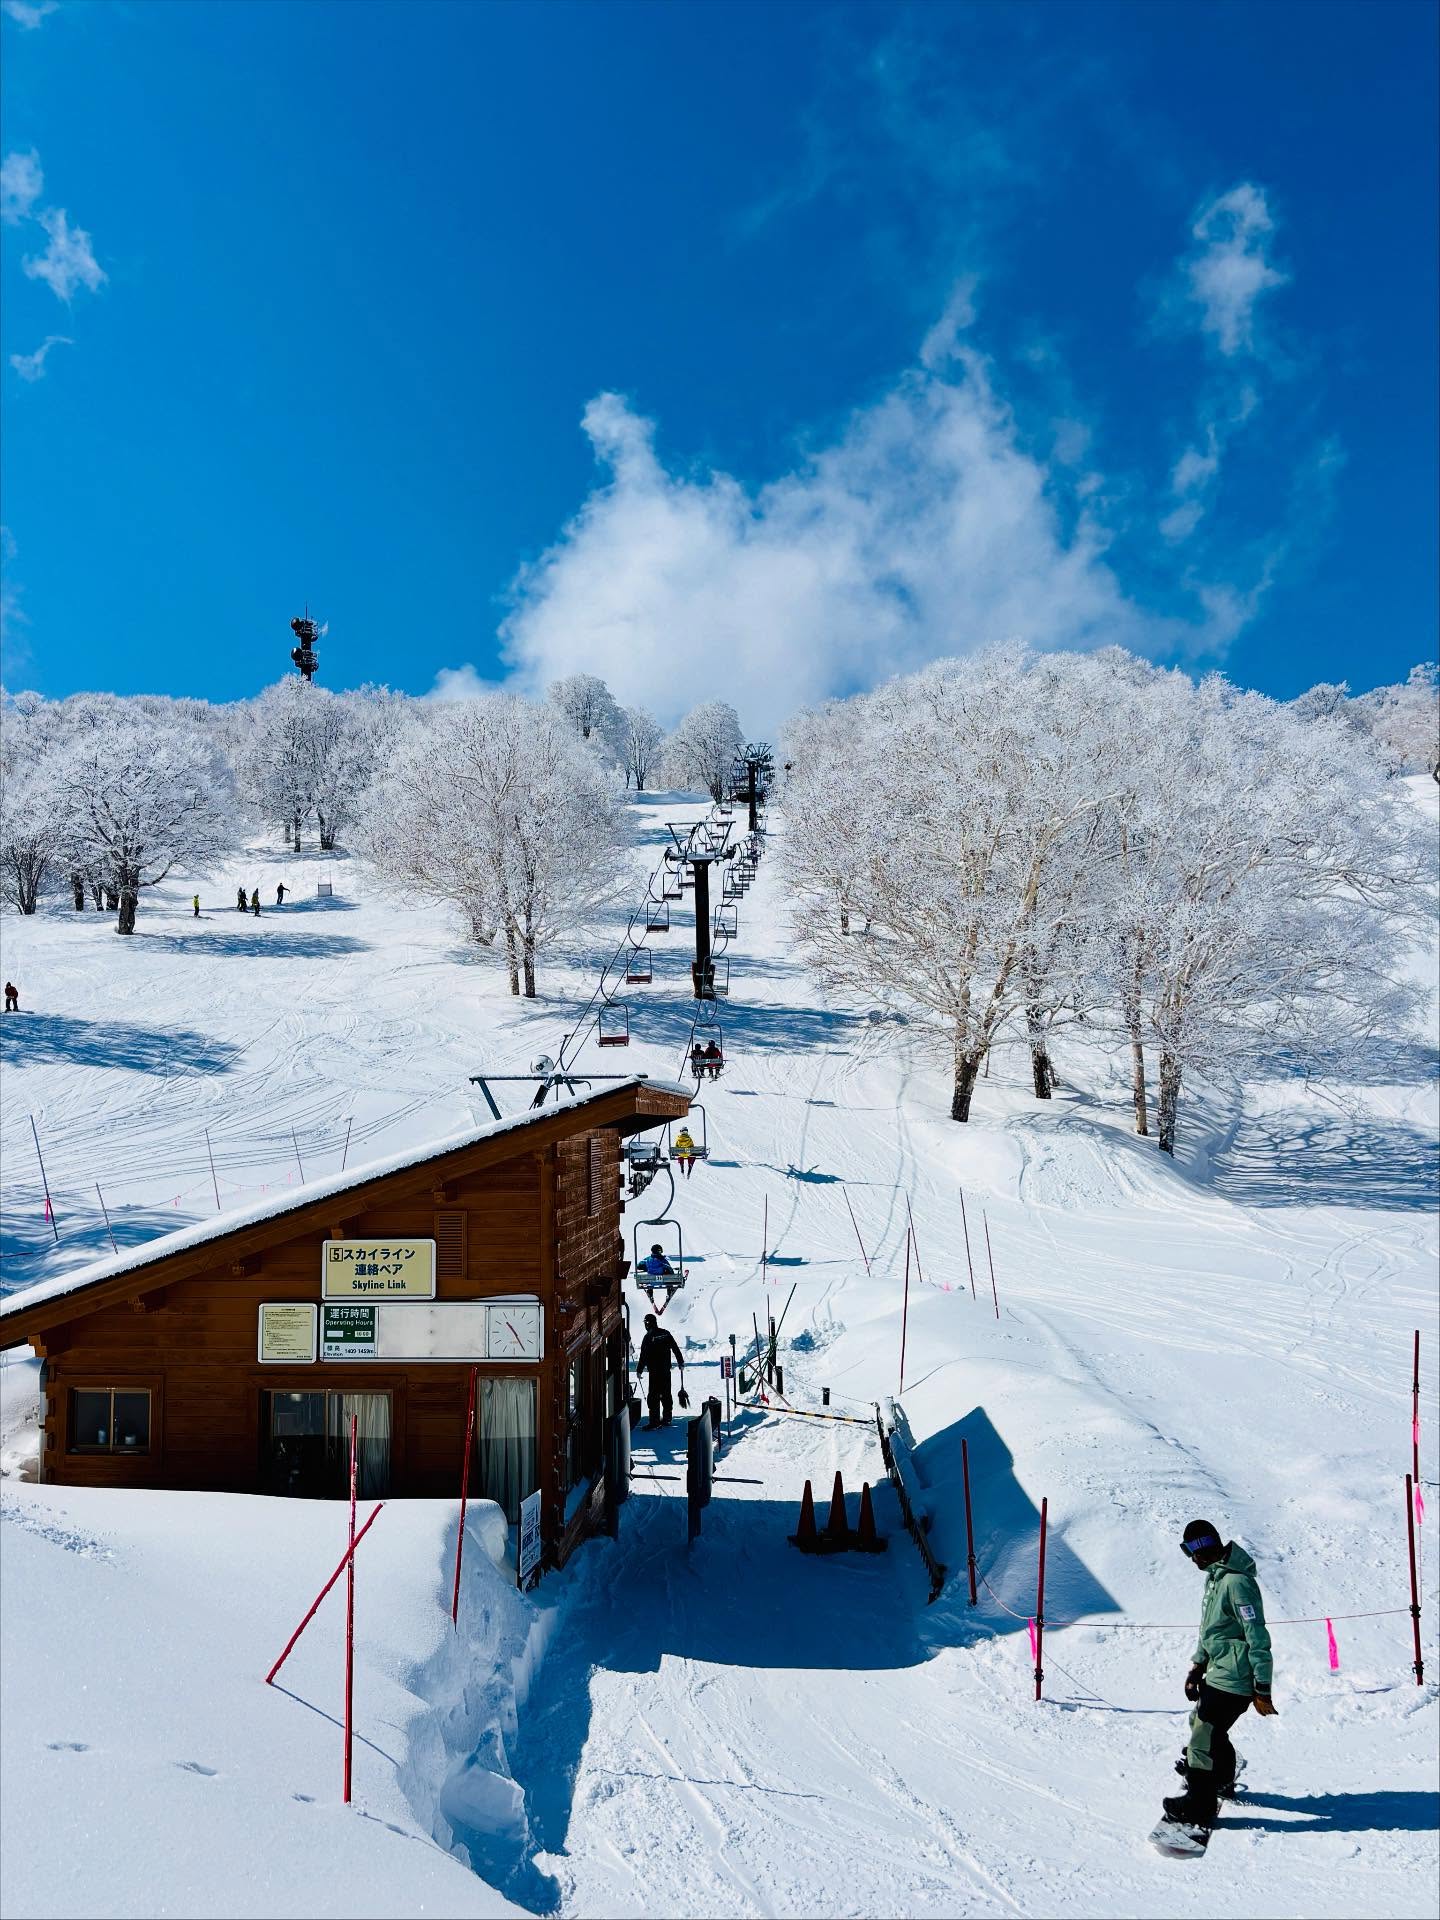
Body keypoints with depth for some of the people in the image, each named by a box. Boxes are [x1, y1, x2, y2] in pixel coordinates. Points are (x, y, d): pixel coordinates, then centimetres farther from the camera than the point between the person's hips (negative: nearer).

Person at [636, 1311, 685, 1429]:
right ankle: (666, 1419, 23)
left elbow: (643, 1356, -11)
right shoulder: (666, 1334, 6)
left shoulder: (648, 1337, -11)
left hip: (654, 1372, -6)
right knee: (666, 1395, 16)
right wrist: (681, 1362, 22)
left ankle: (654, 1422, -8)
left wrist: (639, 1370, -2)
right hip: (666, 1370, 6)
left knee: (654, 1397, -5)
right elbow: (676, 1349, 11)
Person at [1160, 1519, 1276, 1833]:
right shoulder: (1216, 1575, 9)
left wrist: (1262, 1689, -22)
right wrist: (1197, 1665, 18)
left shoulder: (1237, 1582, -23)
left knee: (1203, 1736, -7)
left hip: (1233, 1678, -10)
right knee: (1201, 1722, 24)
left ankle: (1198, 1807, 4)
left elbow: (1257, 1638, -24)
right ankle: (1222, 1780, 46)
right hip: (1218, 1671, 10)